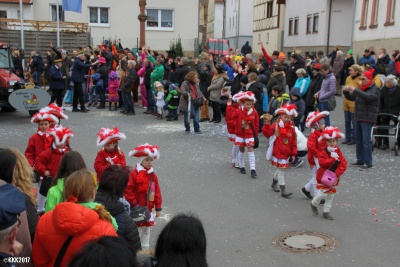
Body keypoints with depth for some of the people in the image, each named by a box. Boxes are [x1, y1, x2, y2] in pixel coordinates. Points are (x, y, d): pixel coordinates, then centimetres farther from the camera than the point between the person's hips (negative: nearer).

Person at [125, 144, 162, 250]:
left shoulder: (153, 175, 5)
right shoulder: (134, 174, -12)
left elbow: (157, 192, 7)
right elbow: (128, 190, -15)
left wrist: (158, 208, 6)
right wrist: (134, 204, -17)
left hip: (148, 208, 6)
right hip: (137, 209, -5)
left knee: (147, 229, 15)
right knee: (137, 229, 2)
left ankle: (145, 249, 29)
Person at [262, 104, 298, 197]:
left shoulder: (291, 128, 4)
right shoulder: (276, 126, -9)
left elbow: (293, 142, 7)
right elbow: (267, 133, -19)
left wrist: (293, 153, 6)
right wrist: (267, 124, -30)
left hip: (286, 154, 5)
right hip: (278, 154, -5)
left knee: (280, 170, 19)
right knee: (281, 171, -3)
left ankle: (274, 183, 44)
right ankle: (283, 191, 1)